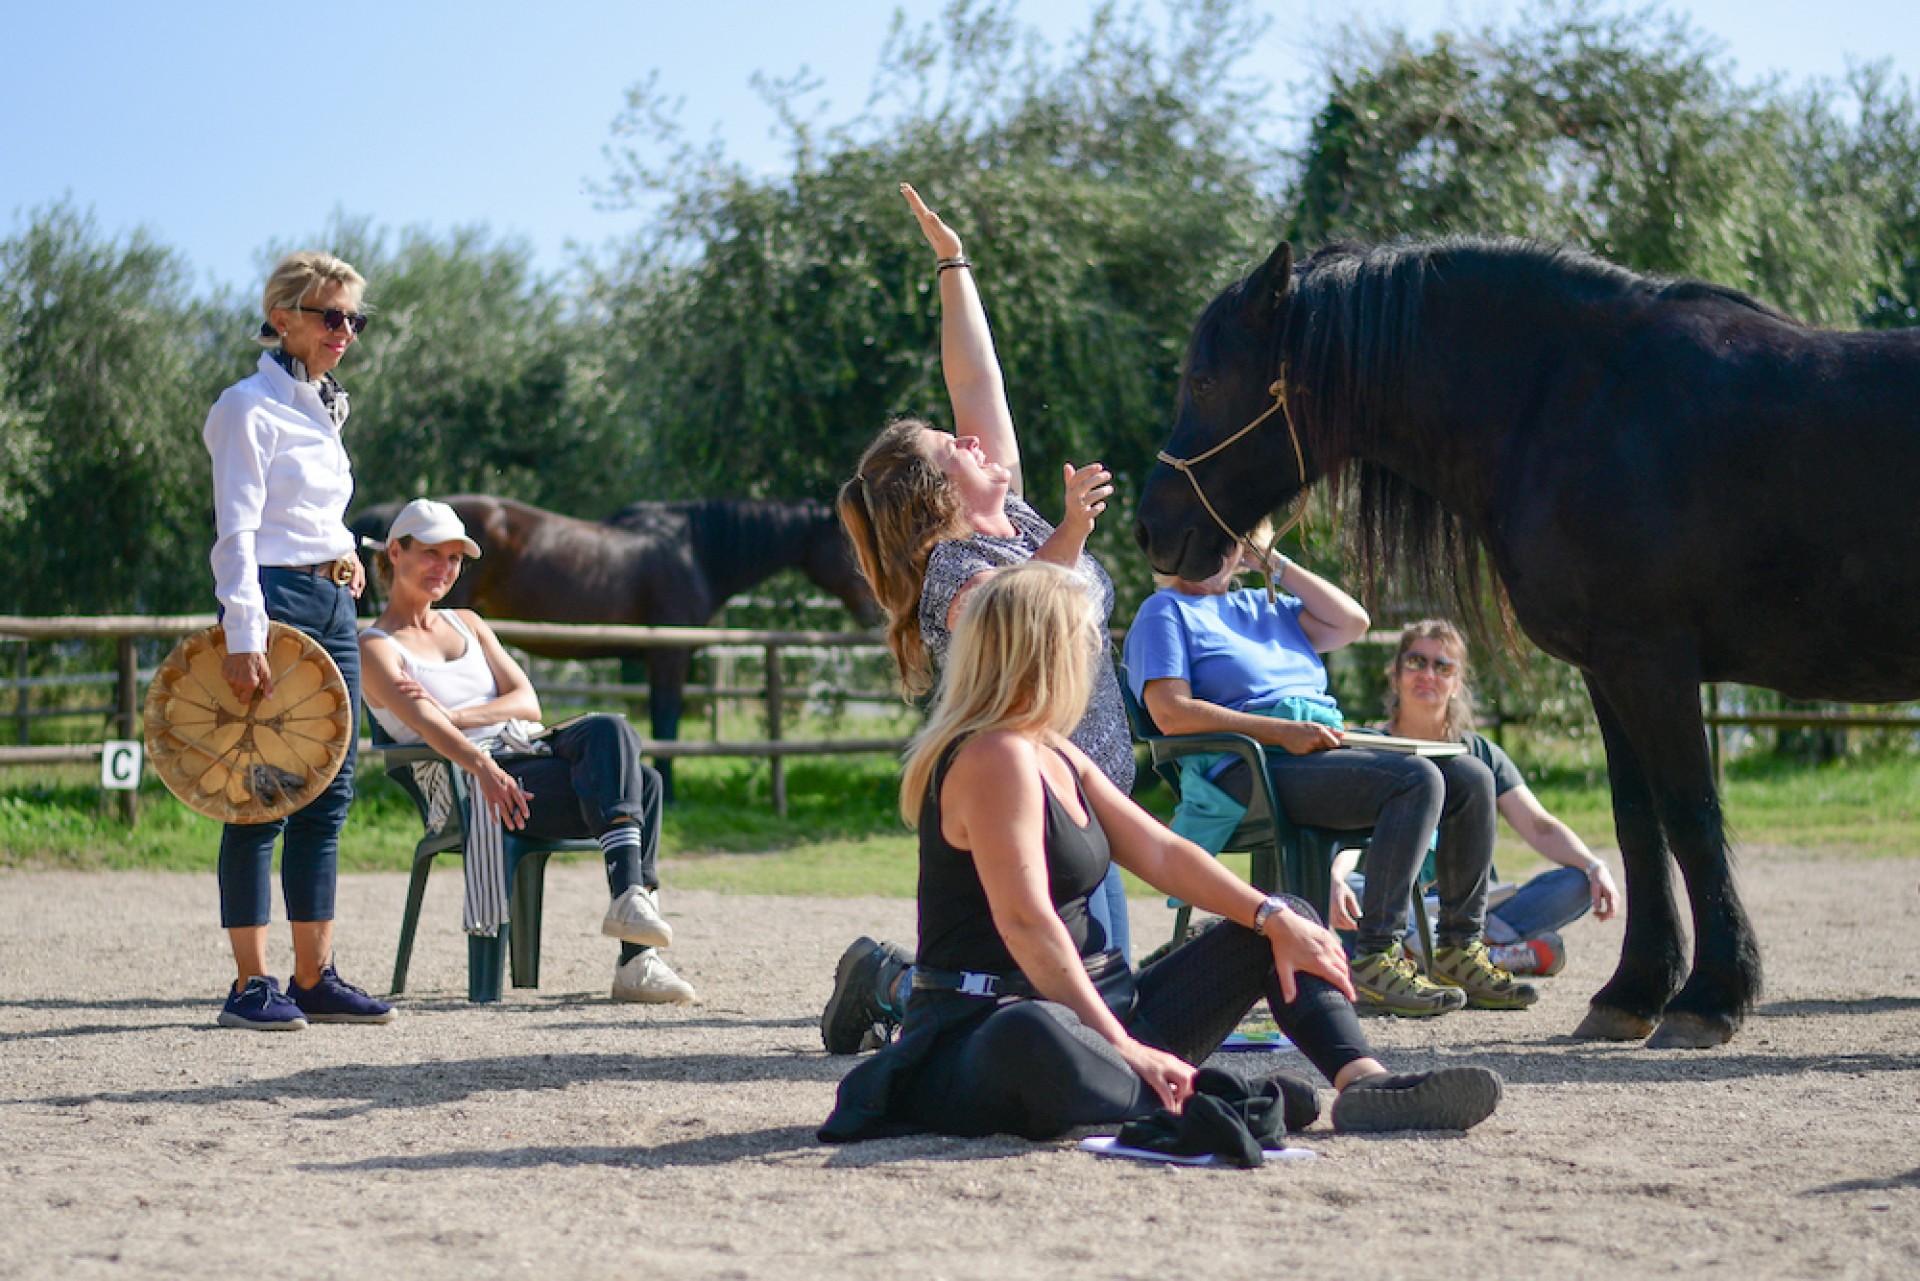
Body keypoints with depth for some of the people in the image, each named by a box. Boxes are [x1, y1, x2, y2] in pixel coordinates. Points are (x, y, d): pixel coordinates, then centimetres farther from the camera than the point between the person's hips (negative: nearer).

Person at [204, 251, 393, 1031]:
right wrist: (244, 637, -23)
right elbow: (235, 532, -15)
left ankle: (314, 978, 12)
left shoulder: (323, 409, 17)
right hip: (276, 601, -9)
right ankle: (251, 986, -4)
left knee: (329, 795, 7)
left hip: (334, 608, 9)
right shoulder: (249, 408, -8)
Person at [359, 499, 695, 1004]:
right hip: (469, 786, -6)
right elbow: (423, 722, -16)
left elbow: (527, 701, 12)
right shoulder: (376, 648, 4)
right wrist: (484, 767, -36)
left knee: (609, 729, -29)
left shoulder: (467, 623, 25)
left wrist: (454, 717, -8)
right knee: (635, 786, -28)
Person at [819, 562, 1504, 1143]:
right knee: (1036, 1038, -49)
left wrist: (1276, 917, 2)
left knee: (1285, 922, 10)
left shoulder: (1055, 755, 16)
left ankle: (1363, 1080, -13)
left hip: (1089, 1004, 10)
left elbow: (1161, 853, 15)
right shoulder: (996, 758, -15)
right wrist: (1122, 1046, -28)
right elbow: (1026, 923, -24)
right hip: (984, 1030, -10)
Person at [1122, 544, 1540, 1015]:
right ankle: (1376, 959, -33)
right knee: (1417, 779, -28)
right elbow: (1170, 712, -10)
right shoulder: (1165, 613, 6)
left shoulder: (1263, 606, 29)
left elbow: (1351, 622, 19)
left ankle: (1460, 953, -6)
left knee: (1470, 777, -8)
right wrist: (1281, 732, -17)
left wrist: (1275, 564, 17)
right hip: (1250, 765, -8)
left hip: (1324, 747, 8)